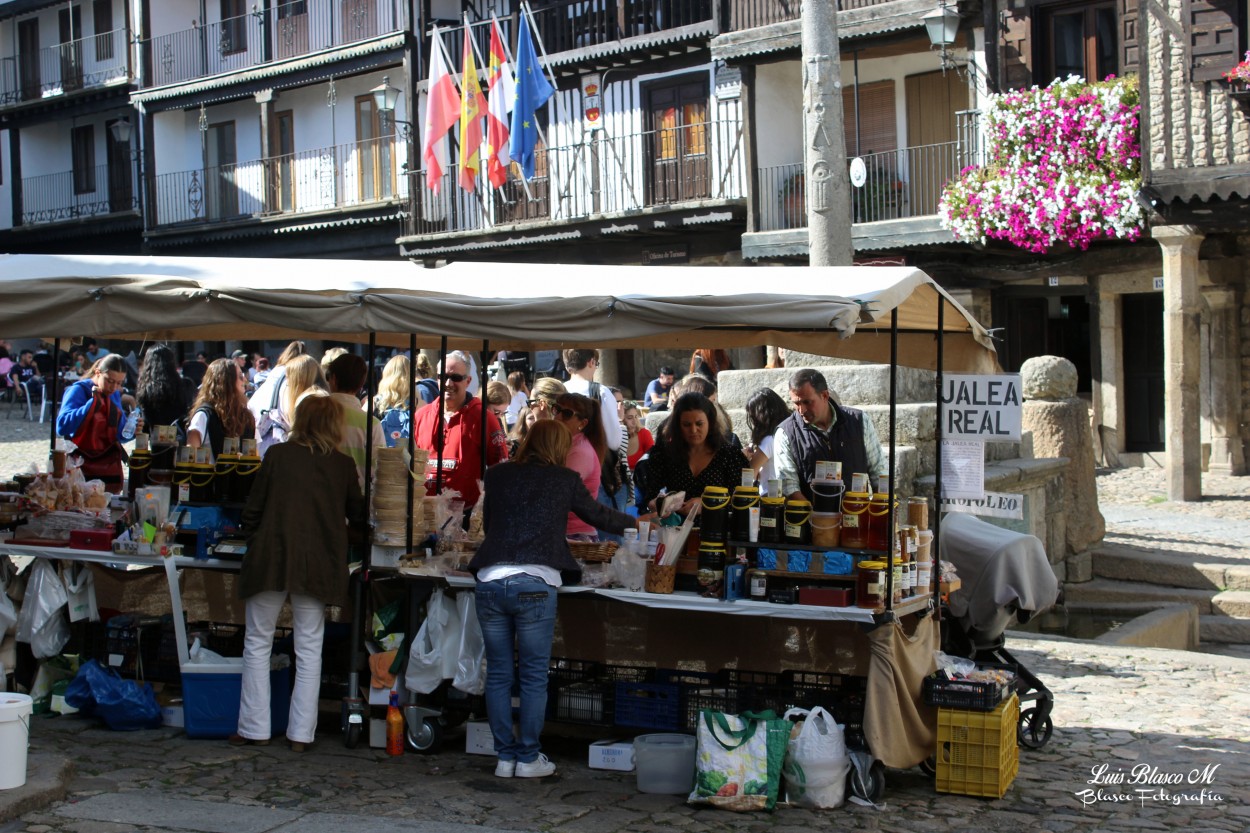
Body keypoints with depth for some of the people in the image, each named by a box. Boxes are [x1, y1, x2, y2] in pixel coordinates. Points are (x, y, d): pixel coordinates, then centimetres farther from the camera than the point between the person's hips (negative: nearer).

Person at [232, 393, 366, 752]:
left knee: (258, 644, 9)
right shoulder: (343, 465, 1)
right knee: (309, 650, 8)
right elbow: (357, 515, 13)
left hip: (270, 560, -1)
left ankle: (254, 729, 10)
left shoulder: (278, 455, -2)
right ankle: (301, 732, 8)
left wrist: (254, 542, 16)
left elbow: (253, 509, 0)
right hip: (318, 566, 1)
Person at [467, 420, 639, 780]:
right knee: (534, 677, 7)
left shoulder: (497, 475, 14)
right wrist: (634, 522, 41)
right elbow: (598, 515, 22)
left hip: (489, 579, 3)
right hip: (534, 584, -3)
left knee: (498, 675, 11)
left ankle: (505, 757, 17)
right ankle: (529, 758, 13)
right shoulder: (565, 480, 7)